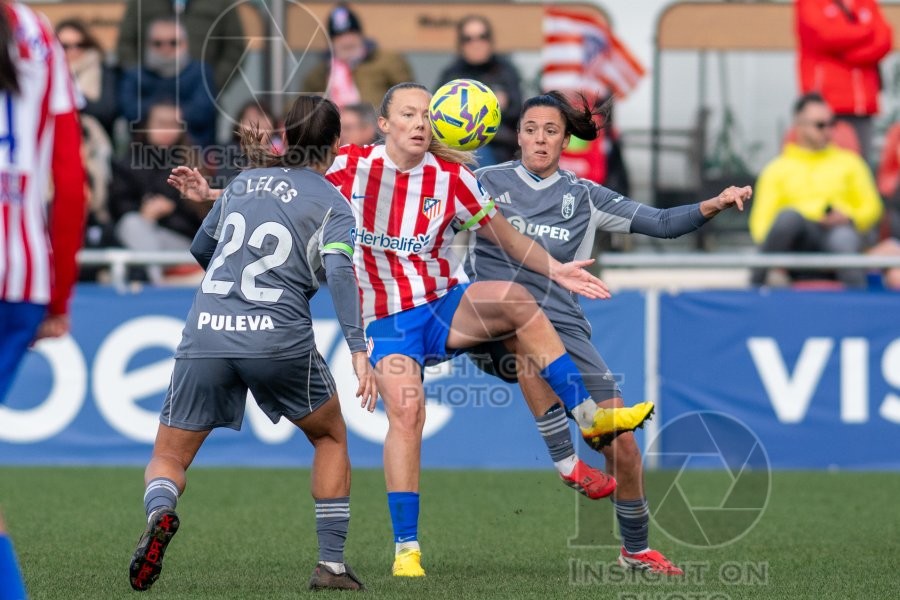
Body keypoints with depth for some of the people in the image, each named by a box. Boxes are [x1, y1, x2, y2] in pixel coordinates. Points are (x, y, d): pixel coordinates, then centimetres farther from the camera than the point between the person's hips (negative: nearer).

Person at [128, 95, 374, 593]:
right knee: (331, 437, 23)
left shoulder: (243, 182, 18)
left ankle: (159, 513, -25)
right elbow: (339, 271, -11)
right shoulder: (331, 201, 6)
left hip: (205, 335, 2)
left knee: (169, 458, 11)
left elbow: (200, 250, 29)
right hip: (280, 338, -2)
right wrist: (357, 351, -17)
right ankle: (331, 564, 16)